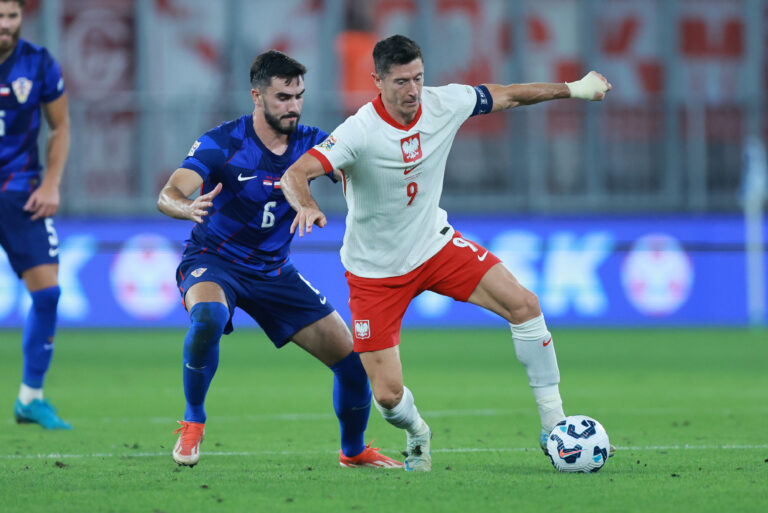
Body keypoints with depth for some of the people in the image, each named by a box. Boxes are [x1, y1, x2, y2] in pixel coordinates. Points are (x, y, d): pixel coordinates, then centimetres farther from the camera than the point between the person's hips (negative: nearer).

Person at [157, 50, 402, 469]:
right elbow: (168, 195, -28)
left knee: (351, 356, -2)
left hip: (274, 270, 4)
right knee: (209, 315, -40)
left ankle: (354, 451, 25)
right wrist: (187, 207, -52)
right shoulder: (222, 144, -18)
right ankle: (192, 423, -18)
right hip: (213, 261, -4)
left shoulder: (309, 143, -5)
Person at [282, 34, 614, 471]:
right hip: (376, 271, -4)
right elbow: (295, 175, -36)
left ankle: (554, 426, -3)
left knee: (524, 305, -15)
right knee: (388, 394, -8)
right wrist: (306, 205, -58)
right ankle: (417, 434, 30)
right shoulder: (360, 132, -27)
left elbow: (504, 96, 7)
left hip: (435, 243, 4)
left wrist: (572, 89, 15)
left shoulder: (443, 104, -11)